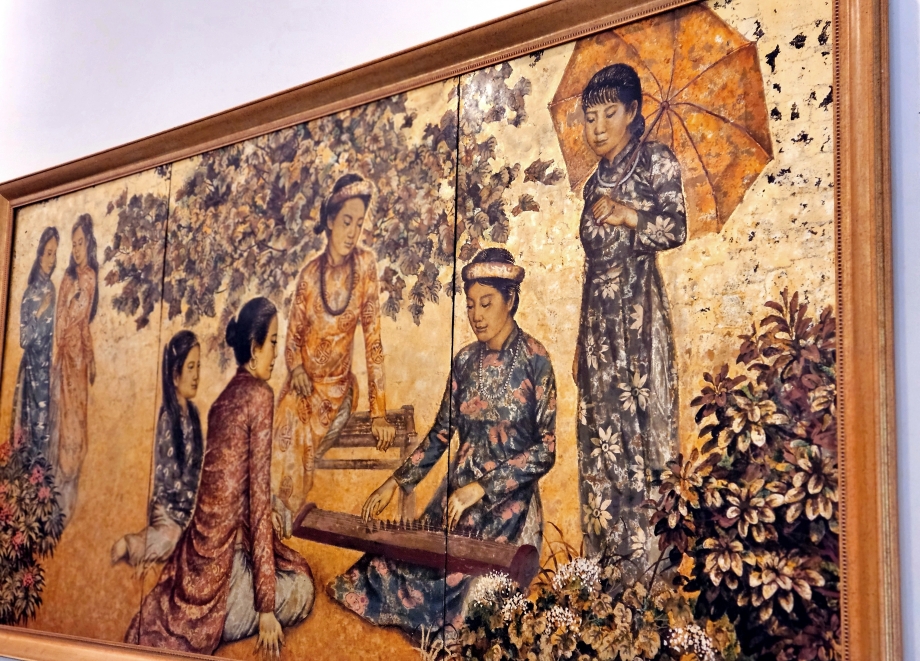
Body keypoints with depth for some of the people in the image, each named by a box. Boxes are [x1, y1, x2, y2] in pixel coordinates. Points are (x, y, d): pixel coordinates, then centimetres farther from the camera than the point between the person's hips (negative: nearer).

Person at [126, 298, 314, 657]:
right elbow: (259, 498, -16)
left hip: (200, 546, 8)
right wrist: (266, 607, -15)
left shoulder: (225, 396, 11)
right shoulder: (260, 395, -12)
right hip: (225, 554, -7)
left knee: (297, 569, 20)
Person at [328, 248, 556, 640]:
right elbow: (441, 432, 12)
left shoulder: (535, 361, -11)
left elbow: (547, 448, -14)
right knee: (414, 559, -10)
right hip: (457, 490, 5)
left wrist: (480, 488, -19)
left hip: (508, 496, -5)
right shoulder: (466, 360, 5)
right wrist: (396, 482, 2)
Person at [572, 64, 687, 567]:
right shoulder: (597, 181, 22)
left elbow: (677, 227, -9)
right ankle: (606, 555, 3)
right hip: (597, 316, 7)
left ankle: (643, 554, -8)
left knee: (634, 427, -11)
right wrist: (580, 339, 17)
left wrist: (629, 215, -28)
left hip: (637, 312, -7)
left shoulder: (655, 160, 3)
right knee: (599, 433, 1)